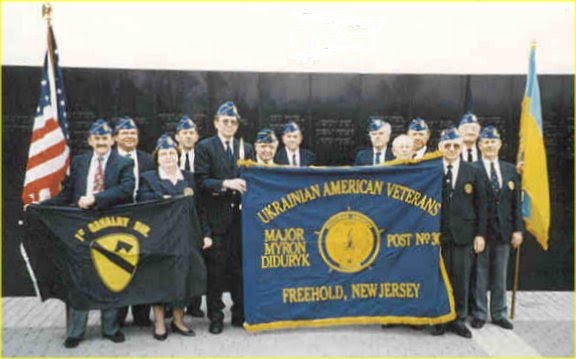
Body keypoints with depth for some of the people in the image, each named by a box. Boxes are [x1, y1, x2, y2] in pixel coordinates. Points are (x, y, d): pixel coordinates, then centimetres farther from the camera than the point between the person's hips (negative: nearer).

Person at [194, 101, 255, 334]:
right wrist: (226, 184, -19)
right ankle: (215, 316, 14)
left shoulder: (246, 148, 14)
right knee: (216, 268, 3)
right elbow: (201, 181, -8)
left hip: (240, 215, 4)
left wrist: (245, 186, -8)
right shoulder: (205, 147, 1)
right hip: (217, 216, -3)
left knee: (240, 266, 9)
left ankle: (240, 314, 21)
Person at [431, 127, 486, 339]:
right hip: (438, 234, -1)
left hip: (463, 234, 1)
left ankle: (458, 320, 20)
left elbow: (481, 205, 6)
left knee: (461, 278, 7)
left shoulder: (472, 173, 6)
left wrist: (480, 234, 1)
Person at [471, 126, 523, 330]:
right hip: (481, 230, -4)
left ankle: (499, 314, 24)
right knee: (480, 273, 5)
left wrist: (517, 229, 3)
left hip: (503, 229, 4)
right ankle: (479, 314, 17)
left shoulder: (510, 170, 10)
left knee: (500, 274, 12)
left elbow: (516, 202, 9)